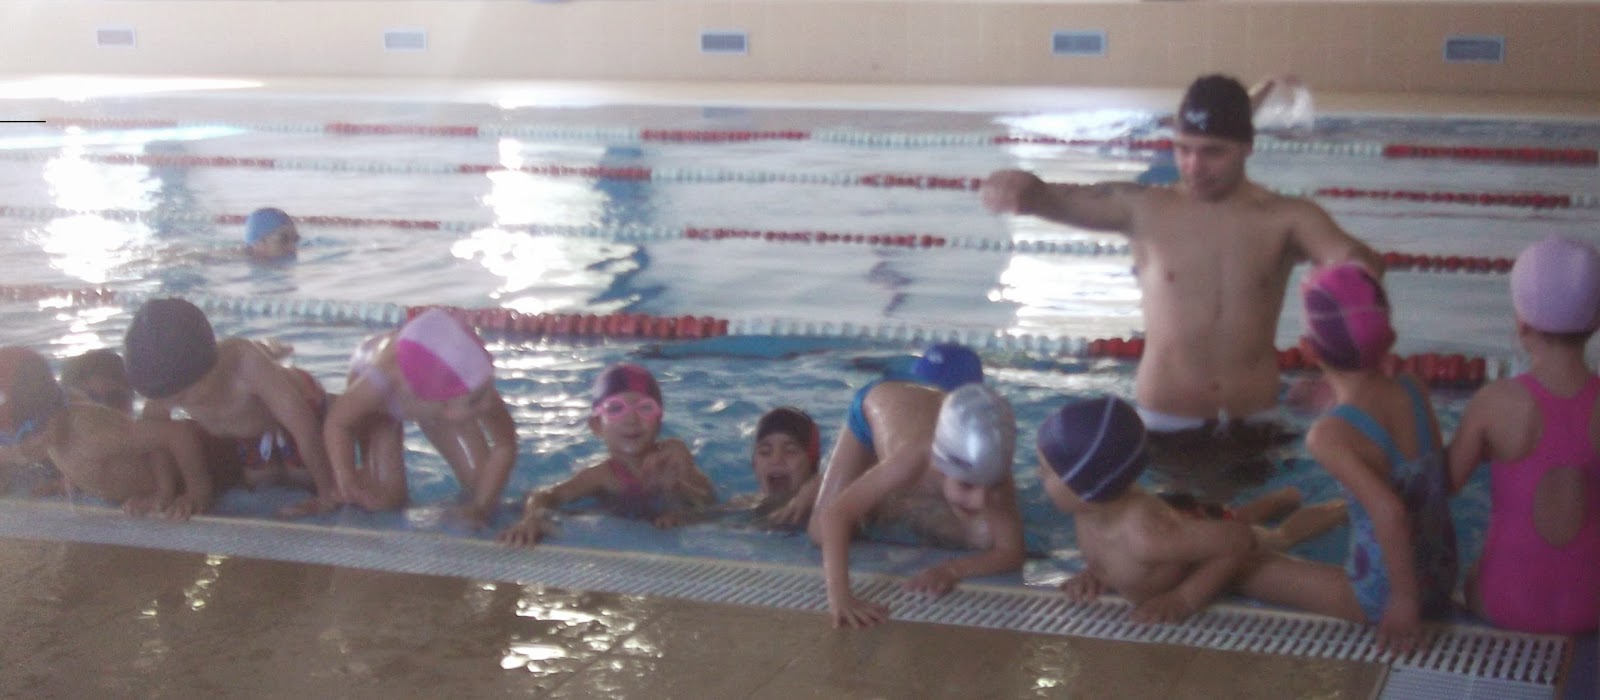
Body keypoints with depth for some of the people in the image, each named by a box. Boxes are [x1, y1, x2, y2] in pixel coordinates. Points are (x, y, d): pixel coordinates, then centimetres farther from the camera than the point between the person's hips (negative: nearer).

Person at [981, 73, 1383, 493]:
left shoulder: (1287, 218, -5)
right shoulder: (1143, 209, -6)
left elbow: (1347, 255, -20)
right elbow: (1063, 201, -16)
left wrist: (1358, 265, -46)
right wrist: (1027, 189, -41)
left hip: (1253, 427, 1)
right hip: (1164, 426, -1)